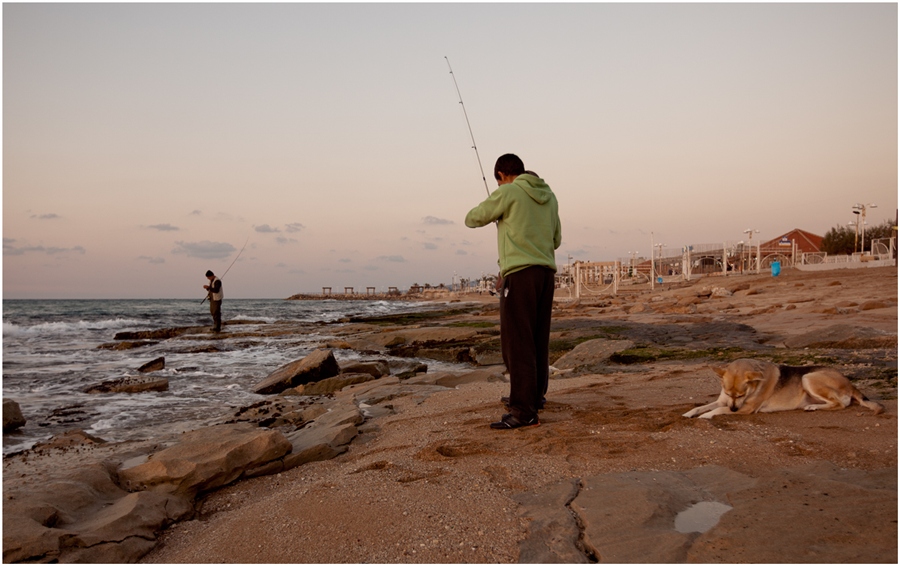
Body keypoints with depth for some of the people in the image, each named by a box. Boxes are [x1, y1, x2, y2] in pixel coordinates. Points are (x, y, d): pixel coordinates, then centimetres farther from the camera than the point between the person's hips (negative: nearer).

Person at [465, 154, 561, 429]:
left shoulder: (507, 192, -4)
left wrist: (479, 212, 29)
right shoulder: (549, 196, 16)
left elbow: (473, 219, 7)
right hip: (546, 272, 8)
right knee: (538, 340, 15)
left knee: (517, 343, -7)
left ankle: (524, 410, -9)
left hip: (520, 273, -7)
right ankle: (535, 396, 27)